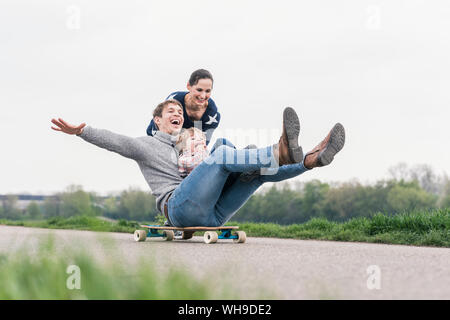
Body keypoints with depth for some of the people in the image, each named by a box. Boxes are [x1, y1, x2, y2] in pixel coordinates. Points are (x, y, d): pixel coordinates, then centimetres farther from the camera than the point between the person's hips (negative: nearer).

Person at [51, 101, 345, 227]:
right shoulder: (146, 145, 16)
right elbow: (115, 141, -3)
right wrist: (80, 131, -17)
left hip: (211, 215, 7)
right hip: (180, 207, -7)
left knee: (260, 170, -6)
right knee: (223, 153, -24)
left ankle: (313, 160, -29)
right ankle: (281, 153, -46)